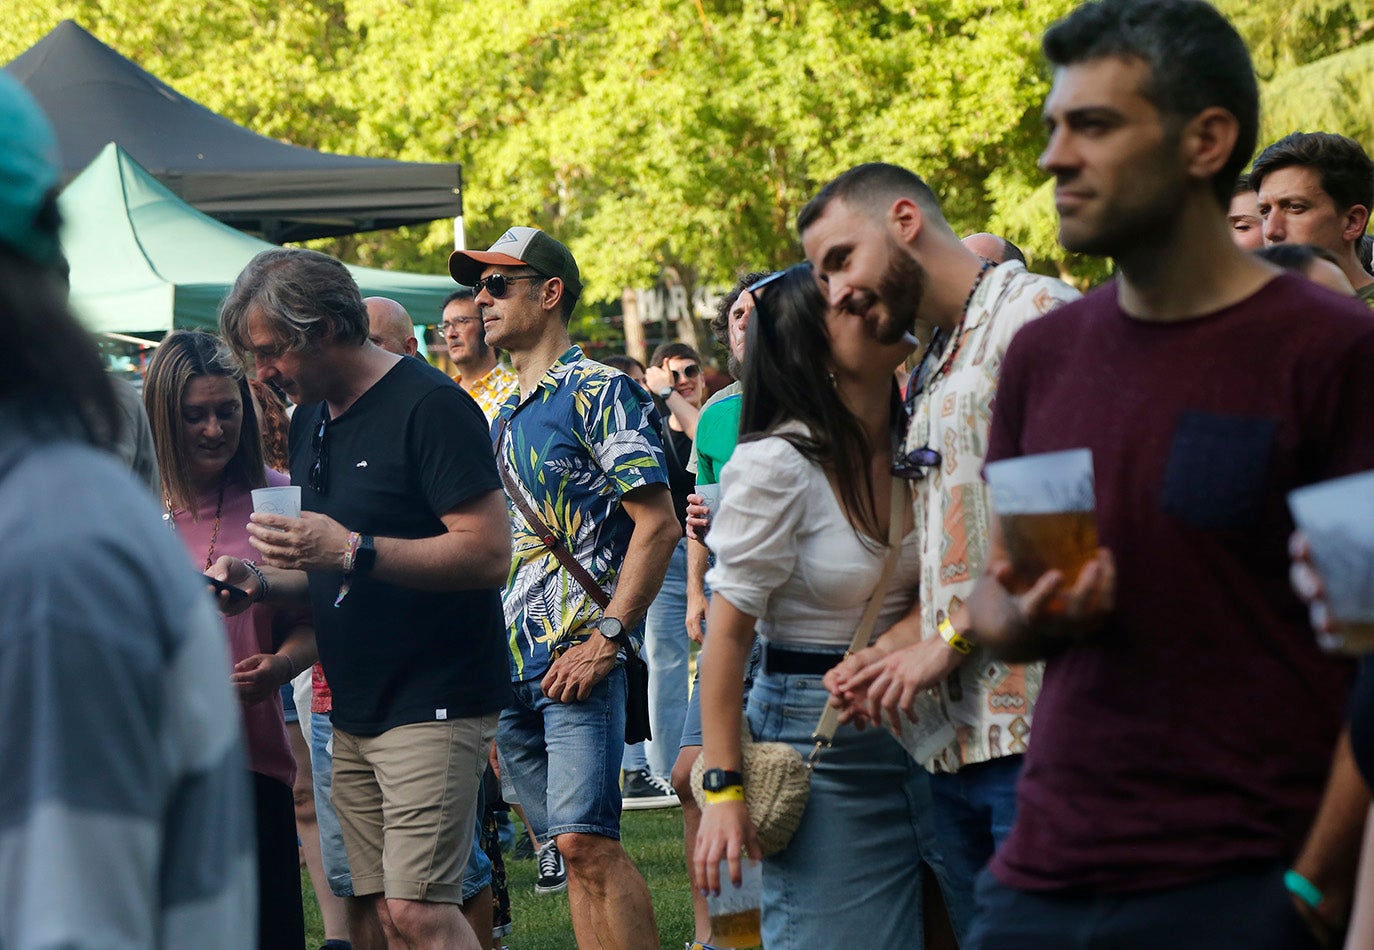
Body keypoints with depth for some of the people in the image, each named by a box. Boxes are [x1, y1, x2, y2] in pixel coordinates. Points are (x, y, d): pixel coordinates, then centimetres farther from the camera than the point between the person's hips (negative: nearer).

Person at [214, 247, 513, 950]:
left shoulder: (428, 405, -12)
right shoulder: (311, 421, 15)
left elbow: (489, 554, -20)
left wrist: (353, 550, -24)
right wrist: (261, 583, 4)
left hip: (433, 703, -8)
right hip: (353, 710, 8)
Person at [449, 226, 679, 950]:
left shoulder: (600, 391, -5)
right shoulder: (504, 416, 19)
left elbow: (657, 523, -12)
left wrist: (605, 639, -18)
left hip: (576, 656, -8)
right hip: (510, 660, 8)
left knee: (585, 840, -15)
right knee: (568, 850, 6)